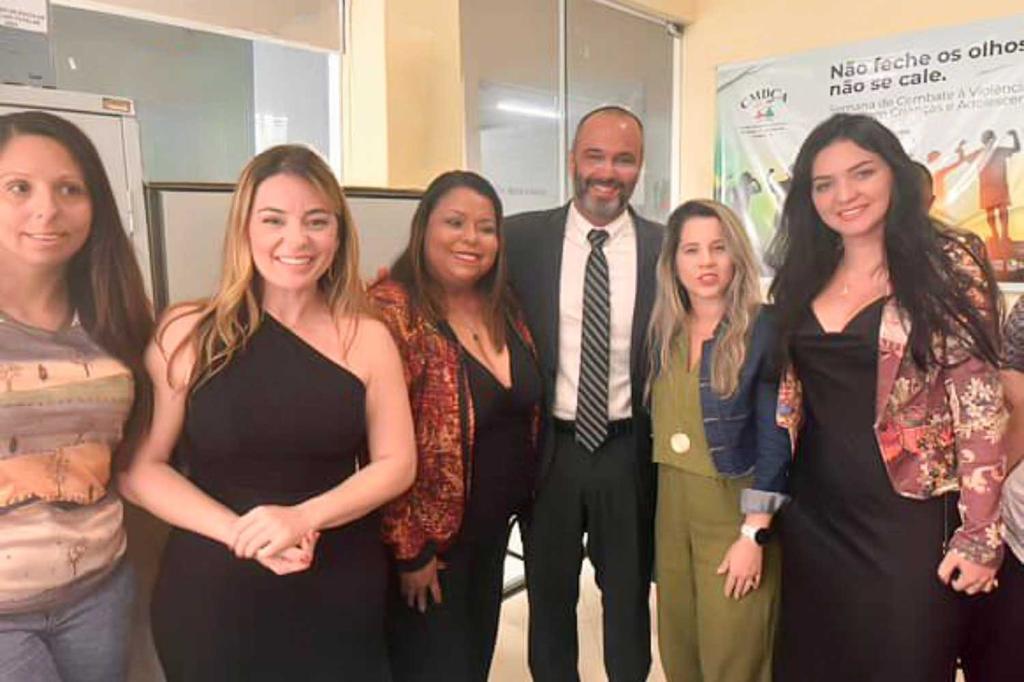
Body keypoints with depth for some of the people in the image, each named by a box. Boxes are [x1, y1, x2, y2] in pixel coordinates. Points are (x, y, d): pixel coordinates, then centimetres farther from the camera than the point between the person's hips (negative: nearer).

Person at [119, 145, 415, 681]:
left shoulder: (368, 339, -2)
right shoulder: (187, 334, -6)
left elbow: (396, 464, -2)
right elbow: (139, 468, -4)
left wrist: (304, 518, -17)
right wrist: (240, 533, -17)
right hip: (211, 596, -1)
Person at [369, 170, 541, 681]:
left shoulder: (502, 307, 0)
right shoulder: (392, 311, -22)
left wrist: (520, 500, 10)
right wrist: (408, 549, -18)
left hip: (493, 528, 7)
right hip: (430, 539, -6)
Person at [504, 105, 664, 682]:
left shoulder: (665, 246, -3)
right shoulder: (522, 238, -4)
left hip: (630, 450, 0)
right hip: (550, 447, 0)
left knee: (629, 594, 19)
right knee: (549, 594, 18)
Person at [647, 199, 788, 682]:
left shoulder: (763, 329, -11)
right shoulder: (664, 332, 4)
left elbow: (775, 440, -12)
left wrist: (754, 534, -15)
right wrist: (666, 503, 8)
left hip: (735, 509, -5)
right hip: (671, 506, 5)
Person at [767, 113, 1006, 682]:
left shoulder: (947, 267, -7)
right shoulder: (801, 280, 6)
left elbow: (980, 402, -10)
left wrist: (980, 533, -13)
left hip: (911, 522, -4)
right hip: (813, 520, 4)